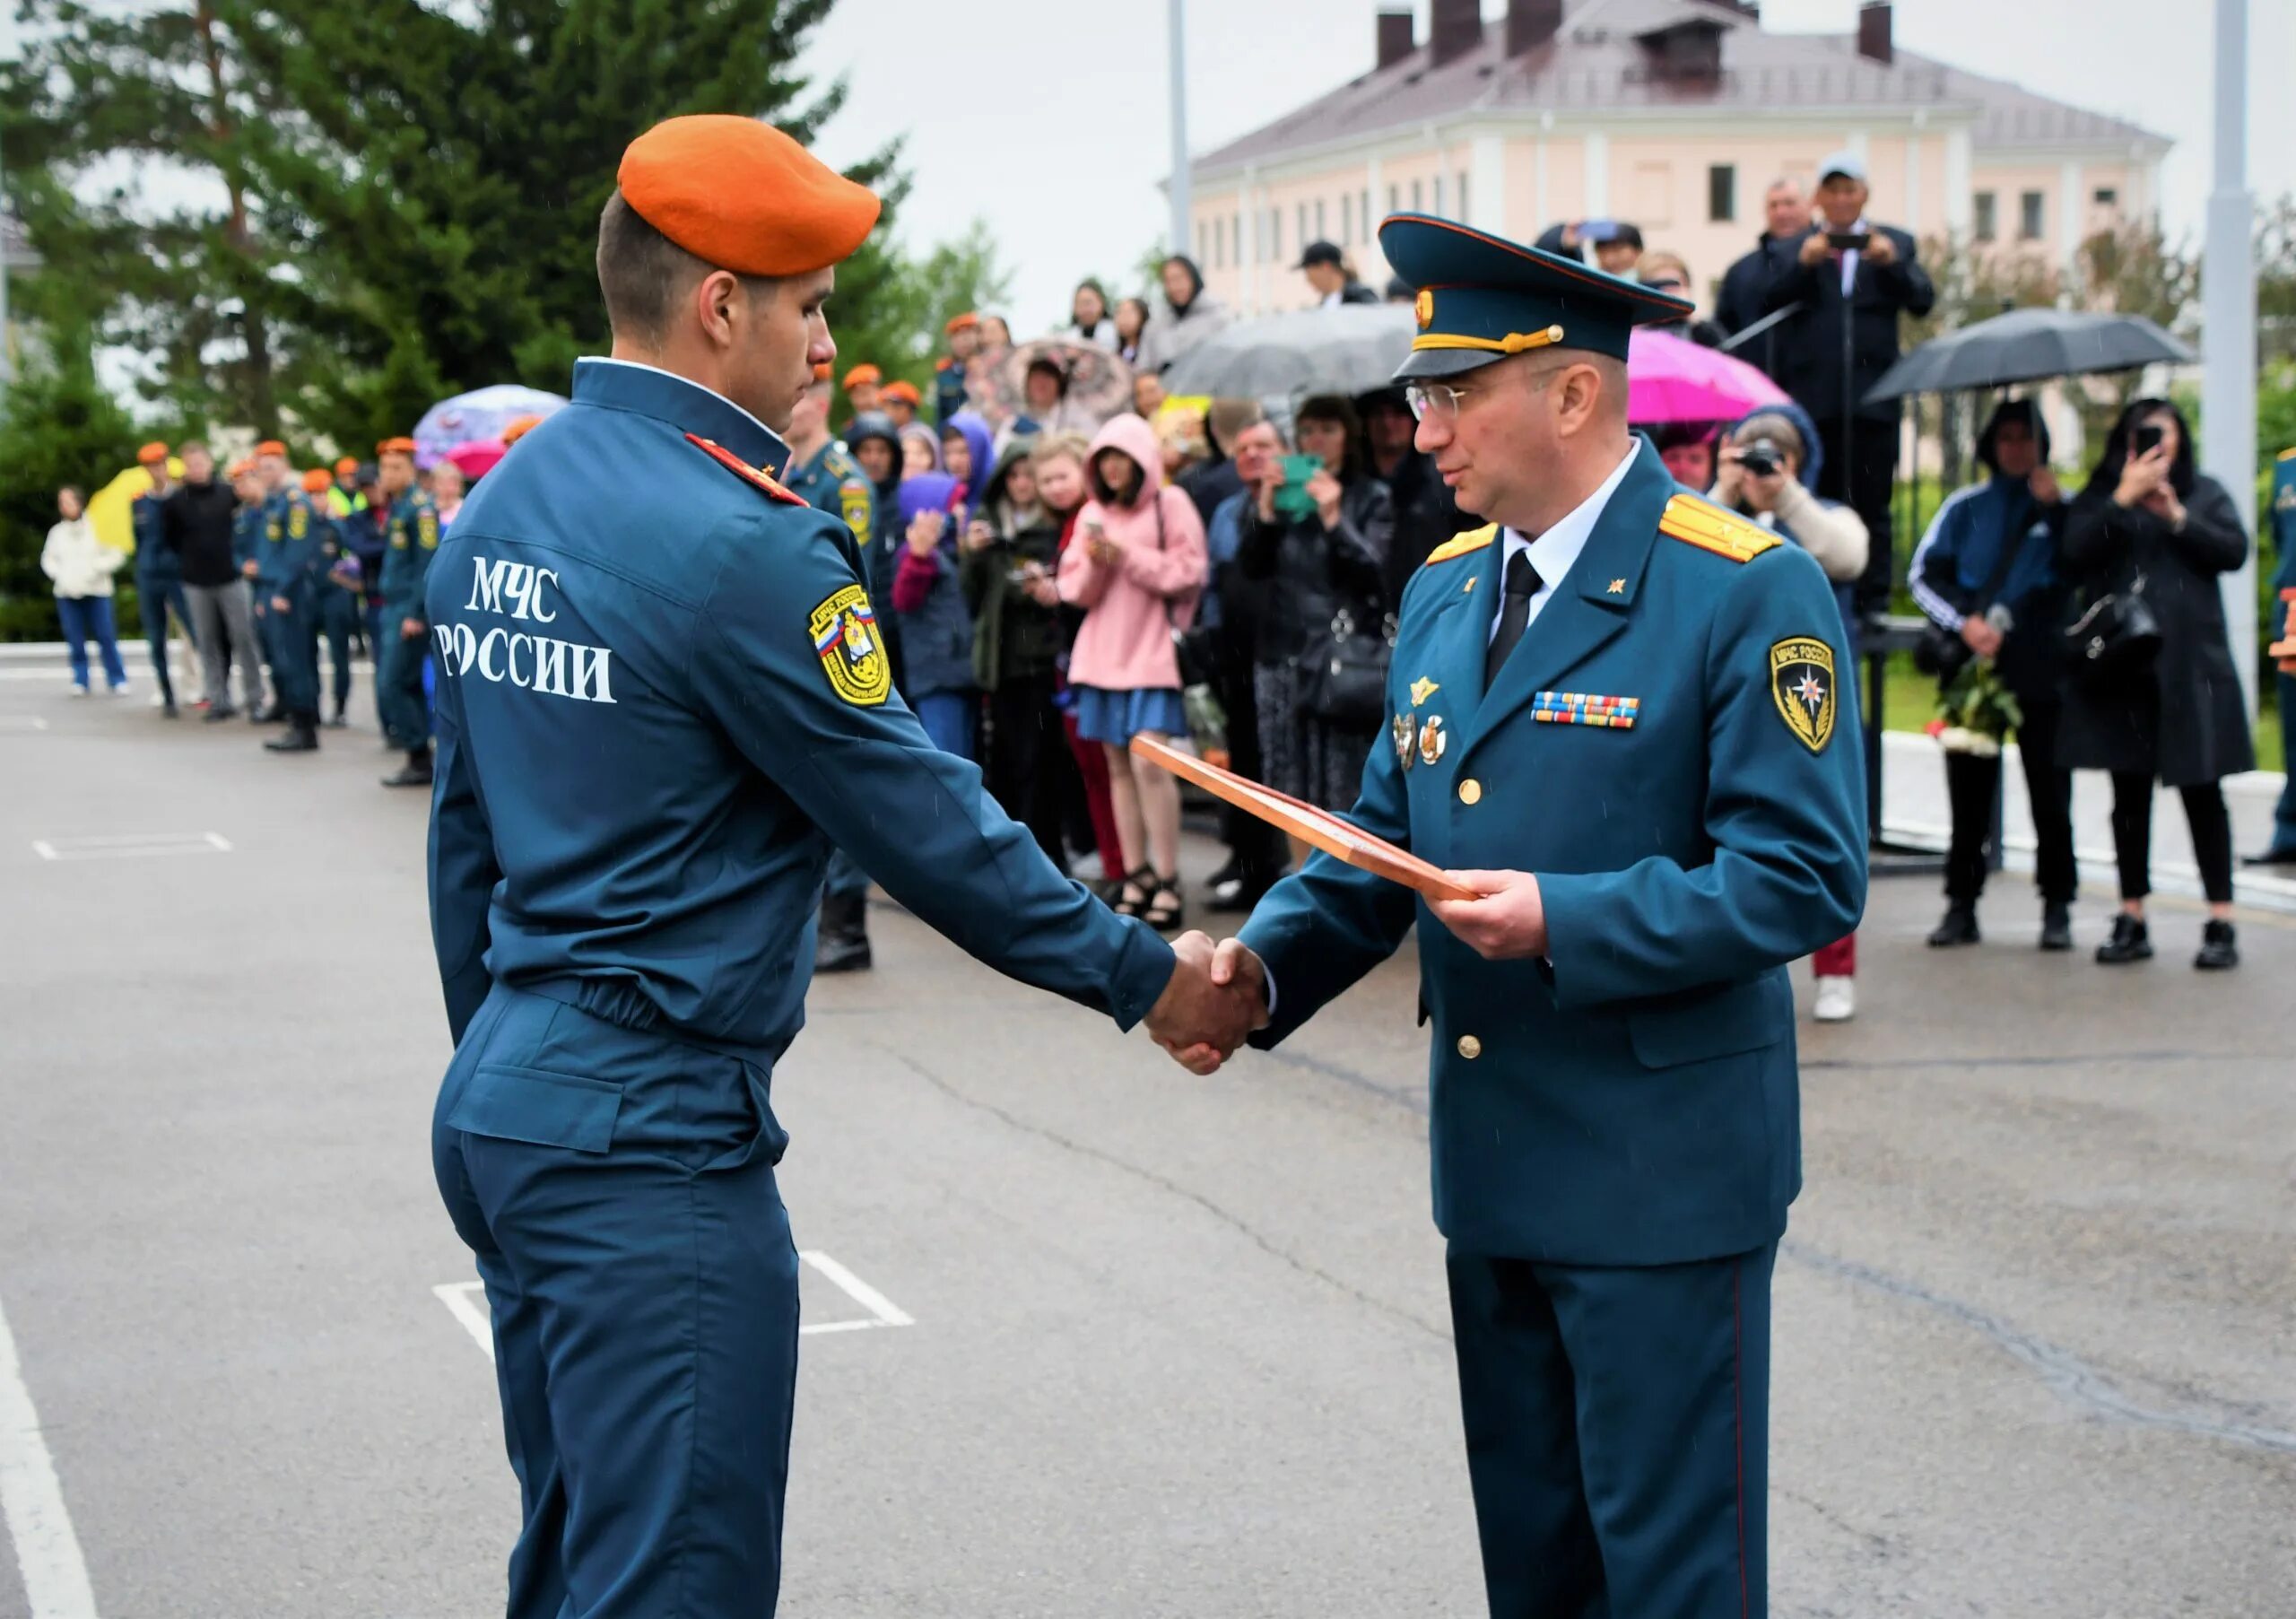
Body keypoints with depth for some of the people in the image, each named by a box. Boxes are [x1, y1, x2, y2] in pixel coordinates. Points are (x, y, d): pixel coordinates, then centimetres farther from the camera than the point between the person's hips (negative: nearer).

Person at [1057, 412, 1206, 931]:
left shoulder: (1170, 505, 0)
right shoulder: (1093, 514, 16)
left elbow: (1187, 574, -7)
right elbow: (1076, 590, 12)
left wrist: (1127, 555, -13)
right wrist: (1094, 564, -9)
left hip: (1151, 649, -6)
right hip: (1103, 651, 6)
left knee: (1148, 762, -15)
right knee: (1118, 767, 4)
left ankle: (1168, 882, -12)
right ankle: (1136, 877, 9)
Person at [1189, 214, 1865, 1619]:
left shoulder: (1747, 592, -14)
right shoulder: (1445, 591, 10)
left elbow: (1803, 877, -17)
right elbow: (1385, 839, 13)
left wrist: (1567, 922, -25)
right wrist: (1265, 963, -3)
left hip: (1661, 1172, -7)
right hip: (1493, 1162, 7)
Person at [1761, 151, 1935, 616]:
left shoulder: (1894, 243, 10)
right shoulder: (1793, 248, 10)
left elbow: (1922, 301, -1)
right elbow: (1769, 304, -2)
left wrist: (1892, 263, -18)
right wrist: (1802, 264, -17)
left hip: (1872, 397, 0)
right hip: (1814, 397, 0)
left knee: (1872, 505, 2)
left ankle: (1873, 607, 6)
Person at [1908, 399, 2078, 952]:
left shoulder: (2062, 507, 8)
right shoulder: (1966, 507, 10)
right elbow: (1923, 574, 5)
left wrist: (2054, 509, -13)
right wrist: (1964, 621, -9)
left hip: (2040, 671, -1)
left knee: (2050, 791, -2)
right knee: (1969, 789, 4)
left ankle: (2058, 907, 5)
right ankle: (1962, 905, 10)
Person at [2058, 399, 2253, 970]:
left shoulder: (2204, 492, 12)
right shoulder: (2100, 498, 12)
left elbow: (2234, 550, -2)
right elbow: (2075, 554, -6)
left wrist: (2176, 516, -13)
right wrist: (2125, 498, -12)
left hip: (2189, 665, -1)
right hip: (2120, 665, 1)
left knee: (2201, 791, -2)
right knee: (2129, 792, 5)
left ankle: (2221, 923, -2)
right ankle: (2131, 922, 10)